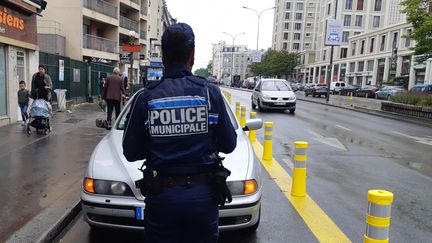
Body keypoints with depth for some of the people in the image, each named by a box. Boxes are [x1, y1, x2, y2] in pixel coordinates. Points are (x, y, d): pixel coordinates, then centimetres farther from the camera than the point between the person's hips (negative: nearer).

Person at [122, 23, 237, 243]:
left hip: (161, 194, 0)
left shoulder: (145, 97, -6)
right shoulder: (210, 92, -7)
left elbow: (130, 152, -1)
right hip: (202, 194, 0)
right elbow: (229, 144, -1)